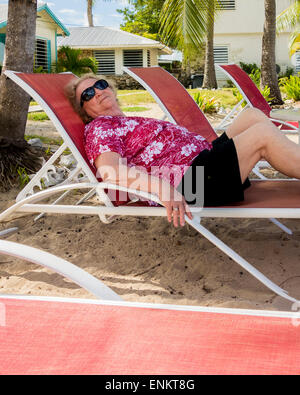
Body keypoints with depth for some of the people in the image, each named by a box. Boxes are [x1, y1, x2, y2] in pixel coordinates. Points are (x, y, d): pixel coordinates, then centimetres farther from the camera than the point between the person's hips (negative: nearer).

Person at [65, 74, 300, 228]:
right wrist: (162, 187, -37)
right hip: (191, 181, -10)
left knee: (253, 115, 4)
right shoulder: (98, 127, -2)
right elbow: (110, 170, -21)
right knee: (263, 133, -12)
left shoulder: (132, 123, 28)